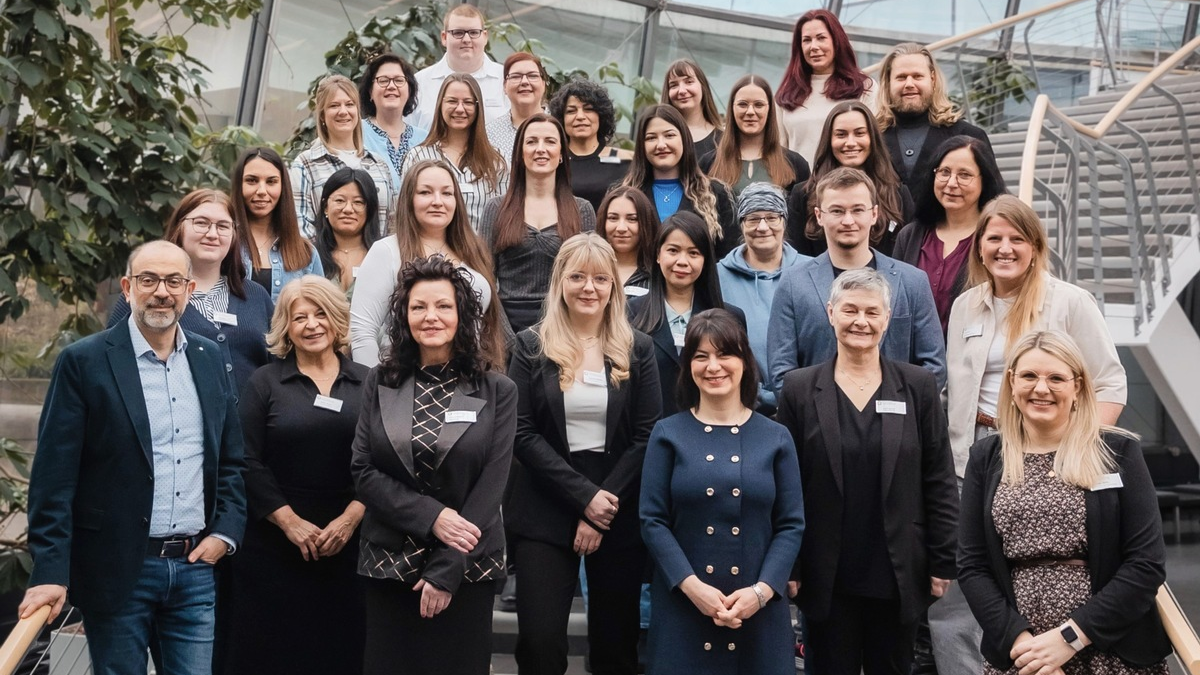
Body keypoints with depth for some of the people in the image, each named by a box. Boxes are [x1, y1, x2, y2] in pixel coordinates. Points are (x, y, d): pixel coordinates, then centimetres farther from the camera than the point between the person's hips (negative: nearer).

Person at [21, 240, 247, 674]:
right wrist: (50, 572, -14)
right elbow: (55, 476, -9)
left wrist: (225, 532, 1)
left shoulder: (209, 358, 8)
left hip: (197, 566, 4)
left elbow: (232, 459, 14)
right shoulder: (84, 361, -6)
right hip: (117, 570, -4)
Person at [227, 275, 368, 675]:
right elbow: (248, 461, -3)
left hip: (349, 542, 1)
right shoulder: (265, 382, 4)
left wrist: (352, 516, -11)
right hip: (275, 543, -1)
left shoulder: (366, 383, 7)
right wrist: (289, 521, -11)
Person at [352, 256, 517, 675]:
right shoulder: (380, 384, 4)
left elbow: (491, 486, -7)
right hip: (390, 563, 2)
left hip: (466, 568, -1)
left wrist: (446, 570, -13)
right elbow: (363, 472, -2)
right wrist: (432, 517, -15)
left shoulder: (497, 392, -2)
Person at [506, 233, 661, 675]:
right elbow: (522, 433, -6)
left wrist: (605, 504, -12)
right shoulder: (531, 346, 1)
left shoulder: (636, 350, 4)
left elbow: (647, 436, -1)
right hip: (544, 513, -1)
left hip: (619, 515, 1)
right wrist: (584, 495, -15)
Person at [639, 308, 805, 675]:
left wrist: (762, 590, -11)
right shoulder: (668, 434, 3)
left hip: (759, 608, 1)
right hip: (682, 605, -1)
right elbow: (653, 520, -2)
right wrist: (691, 585, -14)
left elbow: (791, 525, 2)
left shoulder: (776, 438, 5)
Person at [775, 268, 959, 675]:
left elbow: (939, 482, 2)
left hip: (898, 576, 1)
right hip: (827, 578, 0)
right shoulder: (800, 389, 0)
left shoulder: (918, 386, 2)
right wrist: (786, 568, -3)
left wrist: (943, 563, -2)